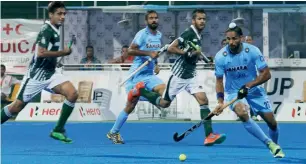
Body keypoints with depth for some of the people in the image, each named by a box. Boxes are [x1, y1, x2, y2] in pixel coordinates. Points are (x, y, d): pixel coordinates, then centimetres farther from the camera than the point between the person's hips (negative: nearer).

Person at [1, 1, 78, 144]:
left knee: (72, 94, -14)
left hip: (50, 73, 7)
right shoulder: (46, 29, -16)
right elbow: (40, 53, -26)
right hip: (37, 74, -7)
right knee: (17, 106, 1)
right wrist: (63, 52, -18)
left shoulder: (54, 30, 10)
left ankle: (58, 130, -8)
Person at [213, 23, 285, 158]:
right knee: (242, 113, -33)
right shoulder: (220, 56, -16)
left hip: (254, 90, 1)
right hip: (233, 91, -1)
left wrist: (248, 85, -28)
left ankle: (276, 147, 33)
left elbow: (266, 74, -16)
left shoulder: (252, 51, -19)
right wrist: (220, 102, -18)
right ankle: (269, 143, -21)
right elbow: (219, 81, -6)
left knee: (272, 122, -1)